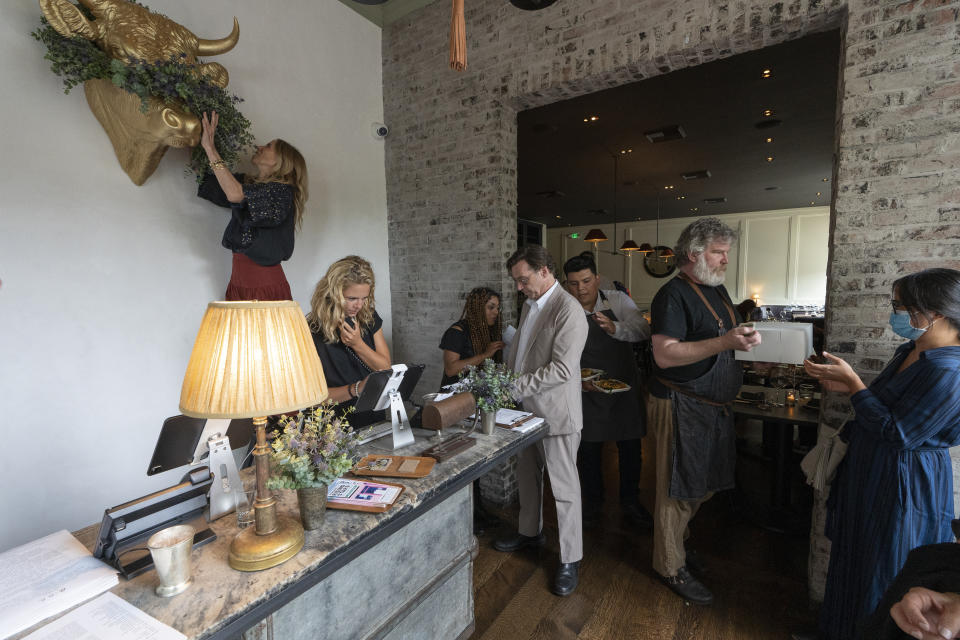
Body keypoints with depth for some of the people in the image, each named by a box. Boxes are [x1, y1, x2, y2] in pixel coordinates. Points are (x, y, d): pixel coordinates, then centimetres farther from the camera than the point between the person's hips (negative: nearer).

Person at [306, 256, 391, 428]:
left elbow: (386, 369, 6)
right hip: (337, 425, -3)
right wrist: (356, 389, -24)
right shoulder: (313, 331, -11)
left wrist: (357, 344, -8)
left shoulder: (370, 317, 5)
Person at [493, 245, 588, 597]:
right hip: (527, 409, 9)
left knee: (564, 488, 5)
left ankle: (570, 560, 23)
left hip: (556, 413, -9)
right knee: (527, 476, 23)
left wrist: (517, 386, -23)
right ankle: (530, 532, 45)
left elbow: (562, 368, -25)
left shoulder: (569, 310, -19)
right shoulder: (529, 305, 10)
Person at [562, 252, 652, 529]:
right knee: (589, 450, 11)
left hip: (625, 387, 1)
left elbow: (643, 331, -21)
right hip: (588, 392, 0)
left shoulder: (618, 301, -6)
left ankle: (630, 503, 35)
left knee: (631, 449, 11)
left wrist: (615, 328, -39)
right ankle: (592, 503, 35)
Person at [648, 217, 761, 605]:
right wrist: (724, 342, -29)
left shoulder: (717, 290, 13)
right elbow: (664, 354, -26)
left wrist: (745, 337, 7)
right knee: (678, 489, 4)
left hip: (714, 406, 9)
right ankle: (670, 566, 22)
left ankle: (676, 541, 40)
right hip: (682, 408, -9)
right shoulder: (674, 295, -16)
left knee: (702, 485, 20)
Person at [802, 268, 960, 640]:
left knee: (881, 577, 11)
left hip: (902, 487, -9)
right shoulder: (909, 352, 4)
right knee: (855, 559, 24)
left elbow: (898, 434, -25)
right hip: (870, 474, 9)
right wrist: (847, 387, 0)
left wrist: (852, 381, -24)